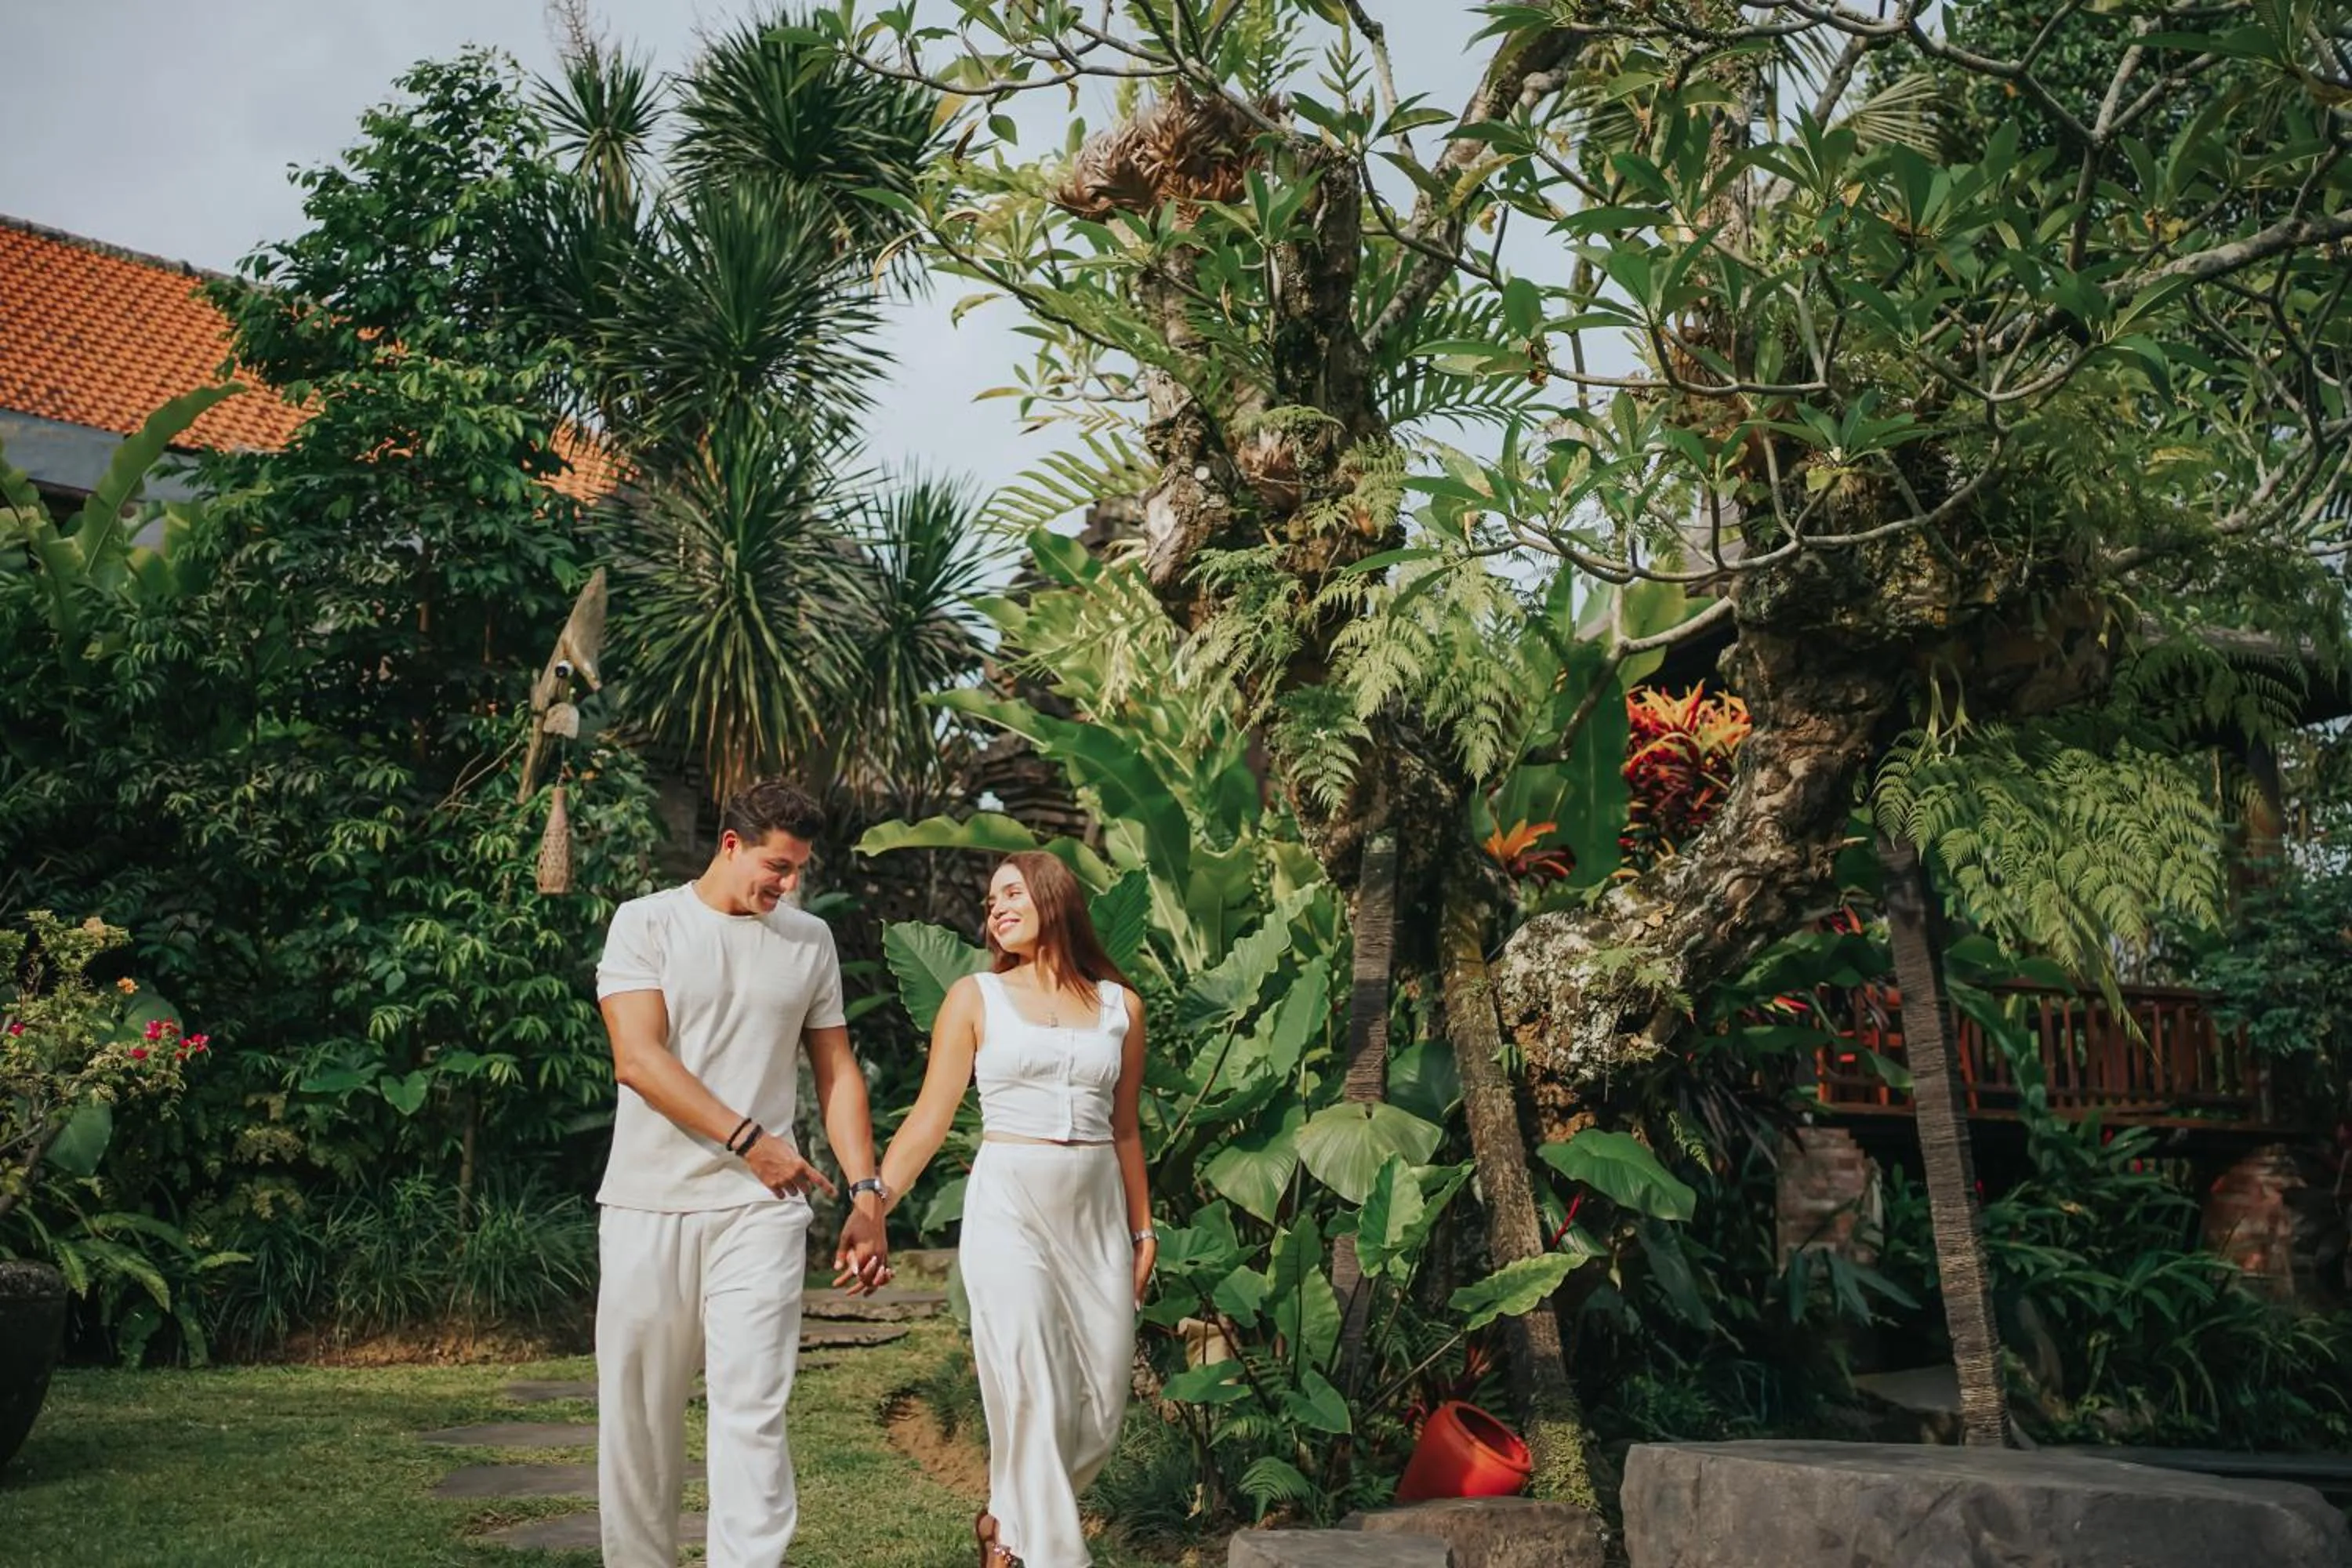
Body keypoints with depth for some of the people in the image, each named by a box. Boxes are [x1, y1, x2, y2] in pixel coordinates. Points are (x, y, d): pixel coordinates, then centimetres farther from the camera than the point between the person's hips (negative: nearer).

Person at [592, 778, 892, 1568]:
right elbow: (638, 1059, -10)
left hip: (762, 1208, 1)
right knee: (638, 1414, 7)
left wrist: (867, 1195, 5)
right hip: (648, 1205, -1)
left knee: (752, 1414, -7)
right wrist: (748, 1139, -16)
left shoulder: (809, 940, 10)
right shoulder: (647, 923, 0)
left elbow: (837, 1073, 13)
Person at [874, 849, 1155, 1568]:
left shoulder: (1120, 1005, 8)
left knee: (1101, 1407, 7)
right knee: (1034, 1400, -8)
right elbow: (930, 1119, -2)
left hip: (1097, 1212, 4)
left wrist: (1142, 1227, 15)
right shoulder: (975, 997, 1)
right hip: (1009, 1208, -3)